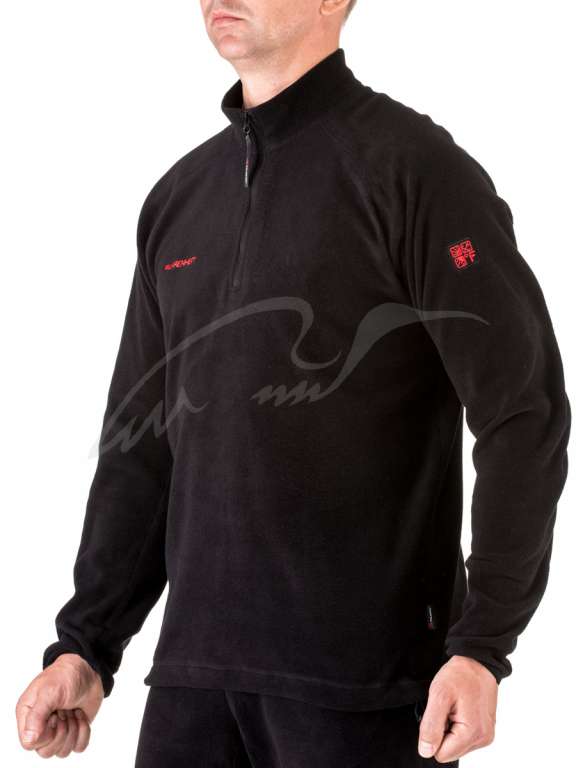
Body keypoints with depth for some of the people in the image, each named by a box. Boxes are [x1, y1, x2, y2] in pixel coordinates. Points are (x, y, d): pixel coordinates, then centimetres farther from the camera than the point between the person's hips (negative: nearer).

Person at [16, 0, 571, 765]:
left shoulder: (413, 167, -7)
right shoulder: (179, 197, 12)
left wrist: (483, 646, -18)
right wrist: (86, 644, 12)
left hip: (364, 676, -6)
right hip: (196, 665, 6)